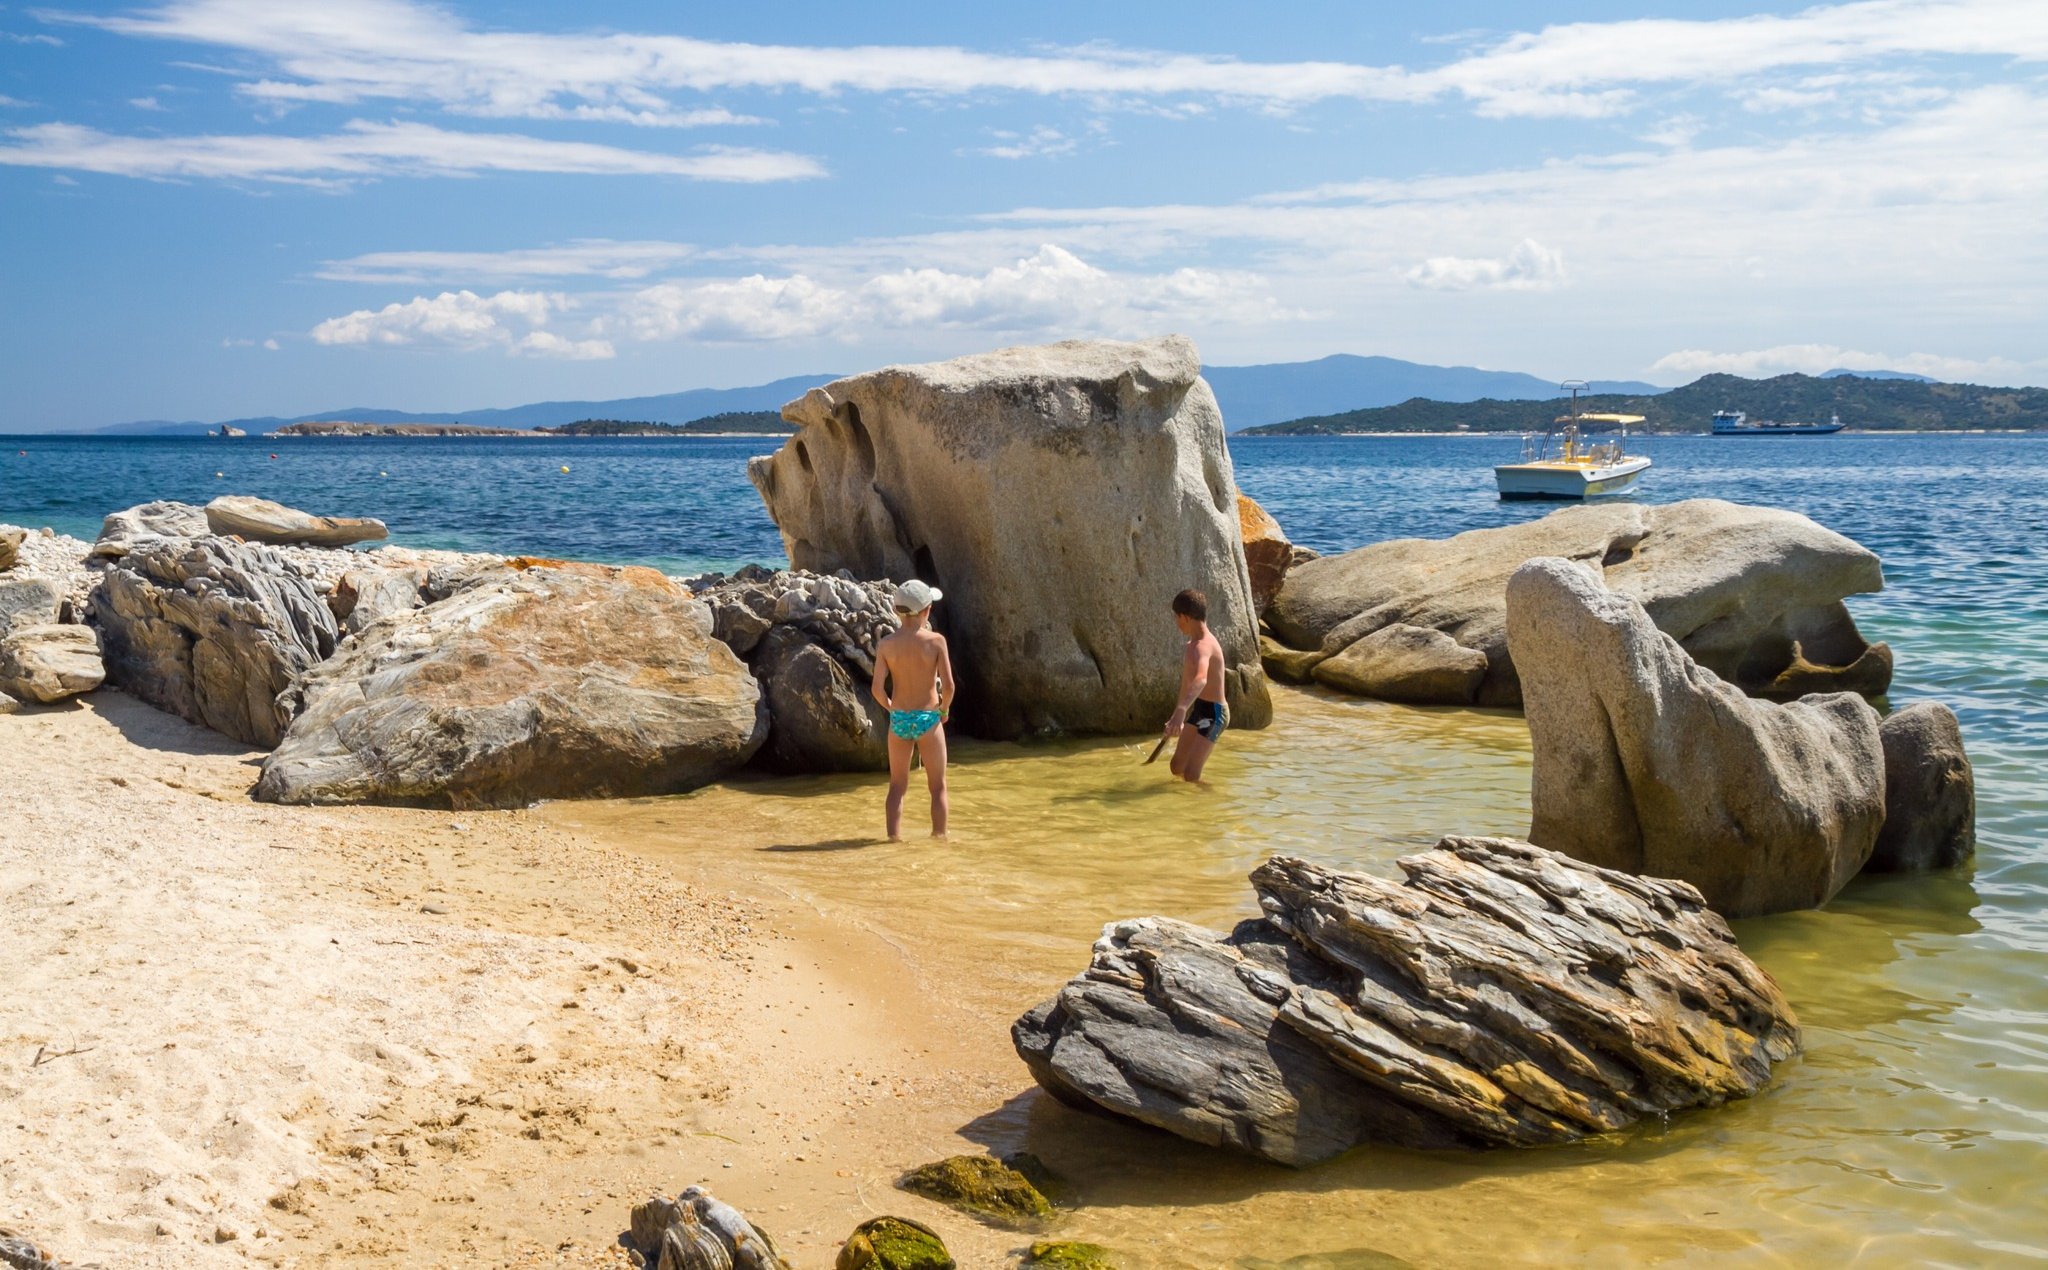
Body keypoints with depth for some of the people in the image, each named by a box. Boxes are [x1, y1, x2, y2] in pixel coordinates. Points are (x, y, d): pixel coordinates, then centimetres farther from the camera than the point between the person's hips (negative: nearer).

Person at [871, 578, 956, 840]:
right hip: (928, 719, -2)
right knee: (938, 786, 11)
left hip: (899, 719, 3)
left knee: (897, 785, 15)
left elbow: (878, 688, -8)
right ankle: (939, 836, 15)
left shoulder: (886, 645, -5)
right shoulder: (935, 641, -11)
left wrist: (891, 708, 10)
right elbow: (948, 685, -14)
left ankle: (894, 836, 14)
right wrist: (944, 710, 5)